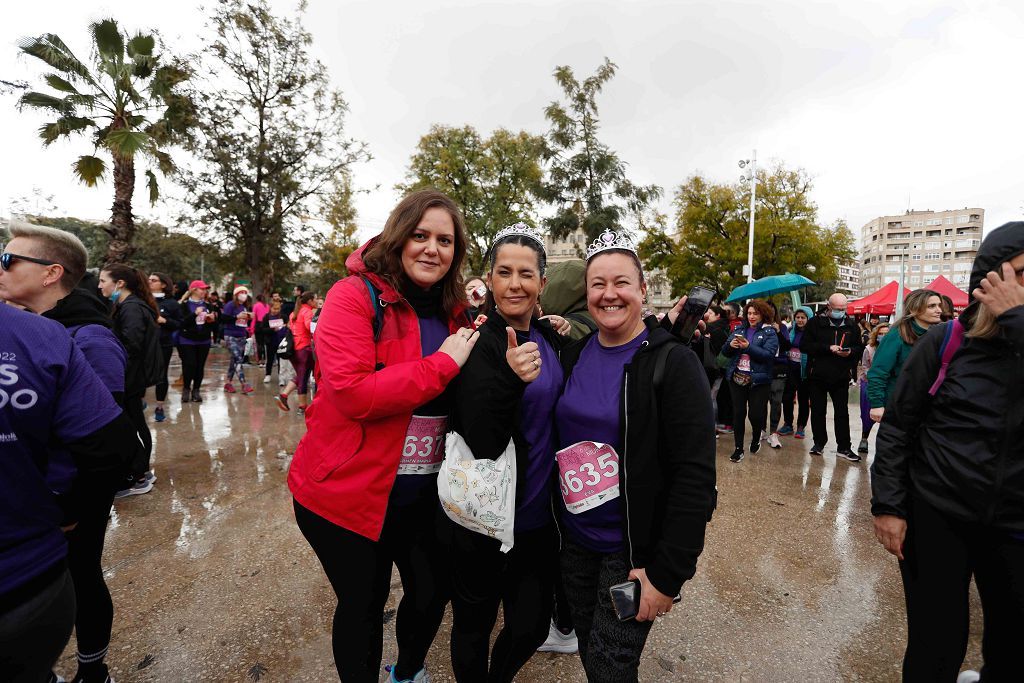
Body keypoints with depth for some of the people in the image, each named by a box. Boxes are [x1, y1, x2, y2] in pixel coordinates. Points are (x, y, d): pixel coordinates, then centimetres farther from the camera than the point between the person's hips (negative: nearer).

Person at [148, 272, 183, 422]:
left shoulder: (172, 303, 0)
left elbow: (179, 324, 0)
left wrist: (164, 321, -15)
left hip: (164, 345, -1)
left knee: (161, 376, 8)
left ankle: (160, 408, 19)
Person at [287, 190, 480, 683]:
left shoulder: (455, 310, 3)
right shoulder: (355, 295, -15)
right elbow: (351, 391, -28)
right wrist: (443, 363, -25)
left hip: (425, 494, 6)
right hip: (349, 493, -5)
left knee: (433, 590, 22)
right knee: (363, 605, 15)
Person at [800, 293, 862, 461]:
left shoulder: (851, 325, 6)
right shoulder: (815, 322, -4)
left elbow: (859, 348, 11)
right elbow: (804, 345, -11)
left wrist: (850, 352, -11)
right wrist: (828, 348, -19)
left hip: (841, 377, 2)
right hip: (817, 376, -2)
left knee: (842, 413, 7)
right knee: (818, 411, 9)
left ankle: (843, 447, 16)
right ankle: (819, 442, 23)